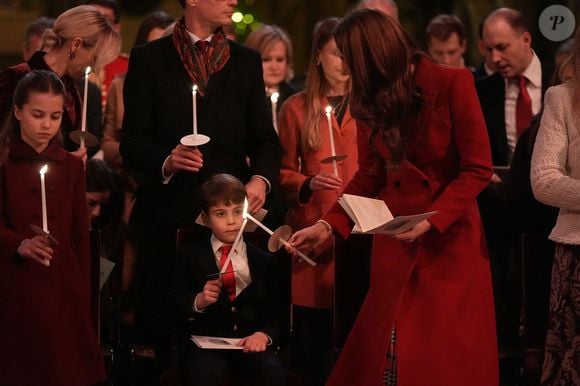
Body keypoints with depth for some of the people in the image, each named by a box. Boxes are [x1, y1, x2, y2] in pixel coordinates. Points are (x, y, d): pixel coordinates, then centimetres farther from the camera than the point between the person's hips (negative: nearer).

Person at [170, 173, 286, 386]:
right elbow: (176, 305, 5)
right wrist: (199, 301, -17)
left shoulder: (263, 260, 16)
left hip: (249, 342, 1)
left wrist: (264, 334, -13)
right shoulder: (190, 256, 12)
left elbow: (273, 311, 9)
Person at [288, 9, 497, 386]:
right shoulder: (371, 99, 4)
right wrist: (328, 225, -1)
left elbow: (478, 169, -13)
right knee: (385, 349, 2)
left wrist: (432, 219, -23)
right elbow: (369, 175, 11)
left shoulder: (453, 84, -14)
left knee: (448, 354, -1)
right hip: (395, 237, 5)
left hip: (451, 236, -4)